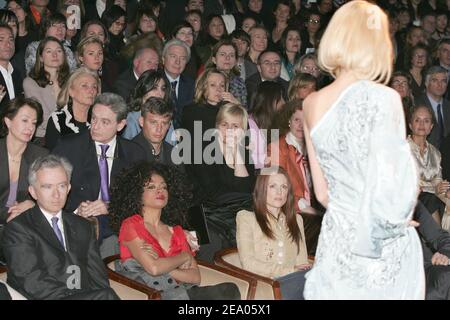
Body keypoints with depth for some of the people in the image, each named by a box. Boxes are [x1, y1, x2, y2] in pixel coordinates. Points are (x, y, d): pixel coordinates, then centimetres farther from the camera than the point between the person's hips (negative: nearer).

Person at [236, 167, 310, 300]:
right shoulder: (246, 218, 9)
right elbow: (248, 263, -4)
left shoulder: (296, 219, 26)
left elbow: (303, 262, 15)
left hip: (296, 281, 5)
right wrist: (290, 270, -9)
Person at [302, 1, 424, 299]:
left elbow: (322, 192, 9)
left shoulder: (311, 104, 2)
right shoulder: (381, 98, -16)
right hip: (386, 252, -5)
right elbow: (388, 194, -22)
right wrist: (396, 221, -2)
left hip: (334, 240, 5)